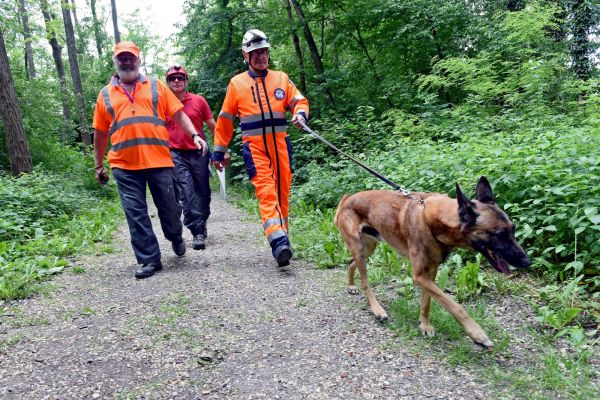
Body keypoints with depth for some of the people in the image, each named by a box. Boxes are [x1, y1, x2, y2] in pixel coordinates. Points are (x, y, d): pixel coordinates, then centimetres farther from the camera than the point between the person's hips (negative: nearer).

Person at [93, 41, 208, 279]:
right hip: (124, 165, 1)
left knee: (169, 207, 6)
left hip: (159, 160, -1)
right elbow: (100, 133, 16)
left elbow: (178, 114, 7)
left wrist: (195, 135, -8)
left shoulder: (156, 87, 12)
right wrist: (99, 165, 17)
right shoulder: (105, 94, 14)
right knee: (135, 213, 1)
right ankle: (149, 260, 11)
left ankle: (176, 238, 36)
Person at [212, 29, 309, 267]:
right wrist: (219, 151, 11)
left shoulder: (281, 78, 13)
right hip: (254, 147, -2)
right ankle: (279, 243, -25)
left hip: (280, 144, 3)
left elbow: (299, 101, 12)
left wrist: (300, 114, -13)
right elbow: (225, 120, 12)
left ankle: (282, 237, 19)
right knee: (266, 192, -16)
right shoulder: (237, 83, 10)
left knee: (282, 191, 5)